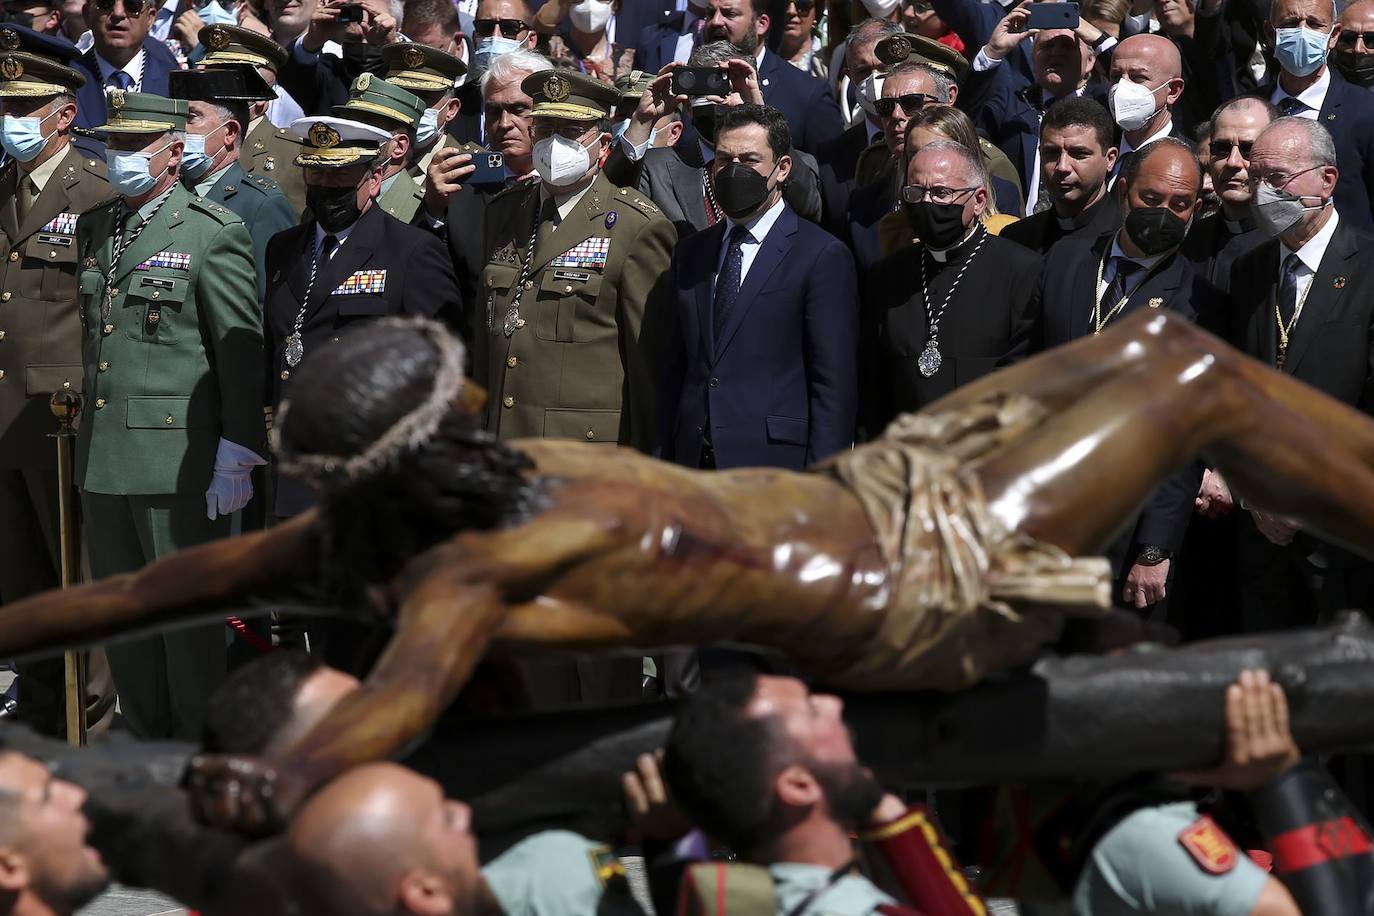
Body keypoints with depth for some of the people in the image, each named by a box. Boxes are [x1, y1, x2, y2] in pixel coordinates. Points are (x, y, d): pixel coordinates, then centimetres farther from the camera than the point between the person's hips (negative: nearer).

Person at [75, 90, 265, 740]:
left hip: (178, 461, -6)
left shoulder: (212, 232, -6)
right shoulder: (93, 230, 14)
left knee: (188, 615, 0)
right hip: (102, 461, 6)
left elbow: (241, 353, -9)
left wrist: (236, 461, -12)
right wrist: (85, 437, 13)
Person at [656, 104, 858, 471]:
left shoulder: (823, 257, -3)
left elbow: (835, 385, -7)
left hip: (776, 468, -5)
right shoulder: (690, 254, 16)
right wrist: (661, 465, 10)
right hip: (692, 467, 5)